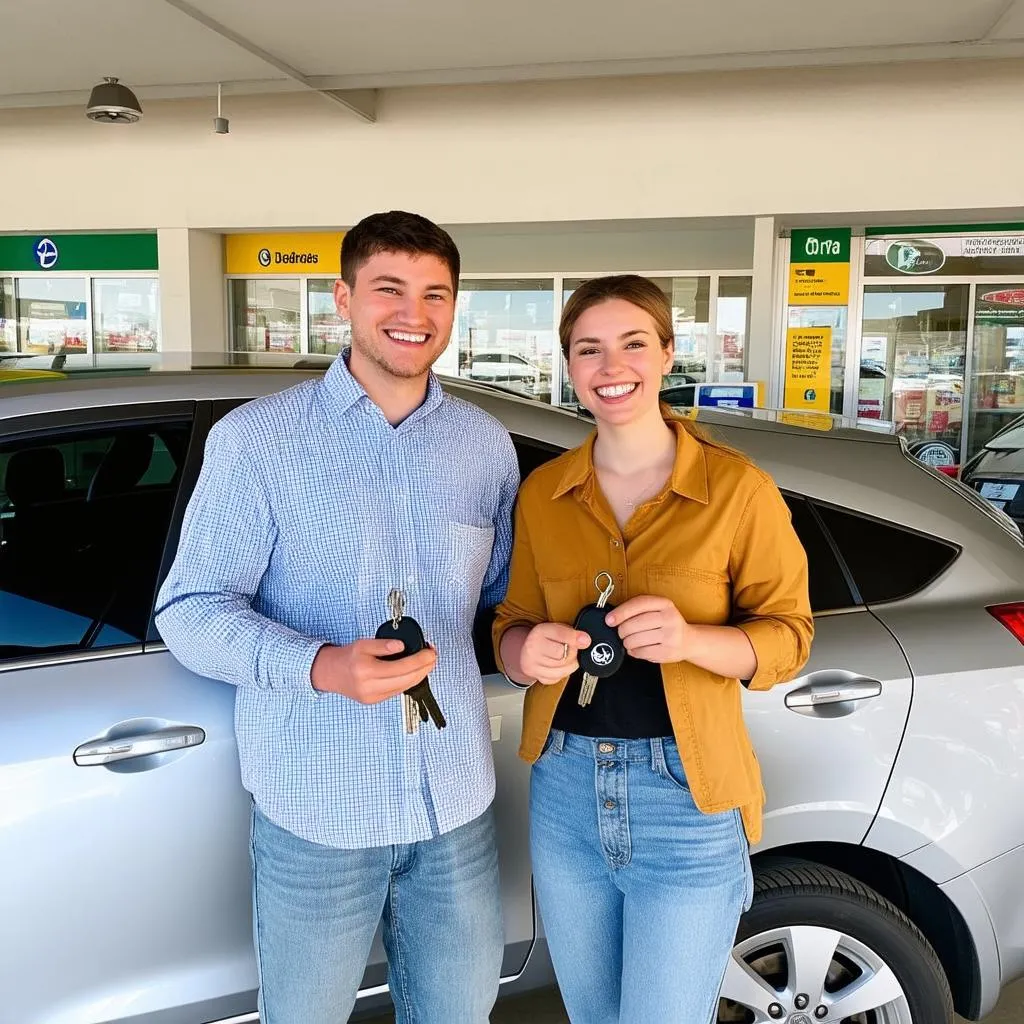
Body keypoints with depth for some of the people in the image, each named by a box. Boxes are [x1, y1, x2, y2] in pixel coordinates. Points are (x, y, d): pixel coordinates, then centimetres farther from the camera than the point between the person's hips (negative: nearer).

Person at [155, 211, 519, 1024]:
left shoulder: (486, 444, 6)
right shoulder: (257, 438, -7)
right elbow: (191, 610, -9)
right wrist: (321, 668, -25)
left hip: (456, 799, 3)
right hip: (317, 805, -3)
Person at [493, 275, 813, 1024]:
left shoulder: (736, 489, -9)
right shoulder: (542, 492, 2)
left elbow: (788, 635, -5)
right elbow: (511, 625, 9)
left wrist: (690, 638, -24)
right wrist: (526, 652, -15)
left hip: (686, 799, -4)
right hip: (565, 791, 4)